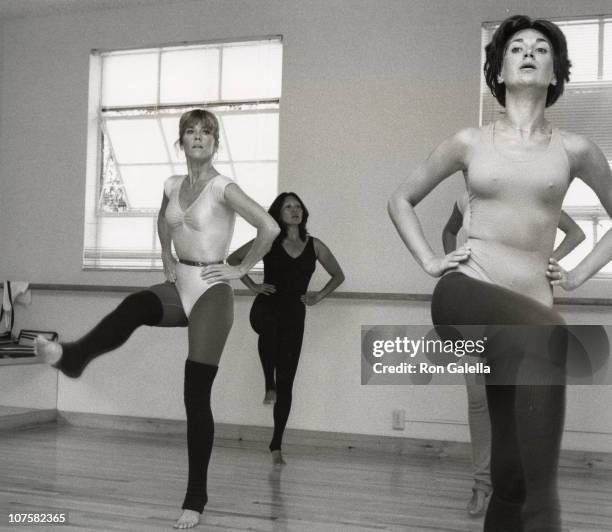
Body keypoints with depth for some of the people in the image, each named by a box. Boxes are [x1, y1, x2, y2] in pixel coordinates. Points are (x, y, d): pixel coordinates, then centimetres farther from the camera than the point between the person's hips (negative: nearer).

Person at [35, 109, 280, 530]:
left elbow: (270, 228, -19)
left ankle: (196, 498, 6)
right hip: (179, 286, 6)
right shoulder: (172, 186, 9)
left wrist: (243, 268, -11)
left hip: (211, 291, -6)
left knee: (197, 396, -4)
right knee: (134, 308, -32)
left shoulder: (223, 188, -11)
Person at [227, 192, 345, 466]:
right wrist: (253, 285, 2)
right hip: (265, 309, -2)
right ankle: (269, 385, -28)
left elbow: (338, 275, 18)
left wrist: (319, 295, 5)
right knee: (270, 328, -42)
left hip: (294, 315, 2)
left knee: (286, 382, 1)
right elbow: (233, 259, 10)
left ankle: (276, 446, 9)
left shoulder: (314, 246, 6)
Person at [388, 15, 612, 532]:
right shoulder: (469, 142, 9)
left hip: (530, 308, 2)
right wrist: (430, 261, 8)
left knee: (509, 474, -1)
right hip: (466, 294, -2)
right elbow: (401, 200, 21)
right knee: (549, 334, -35)